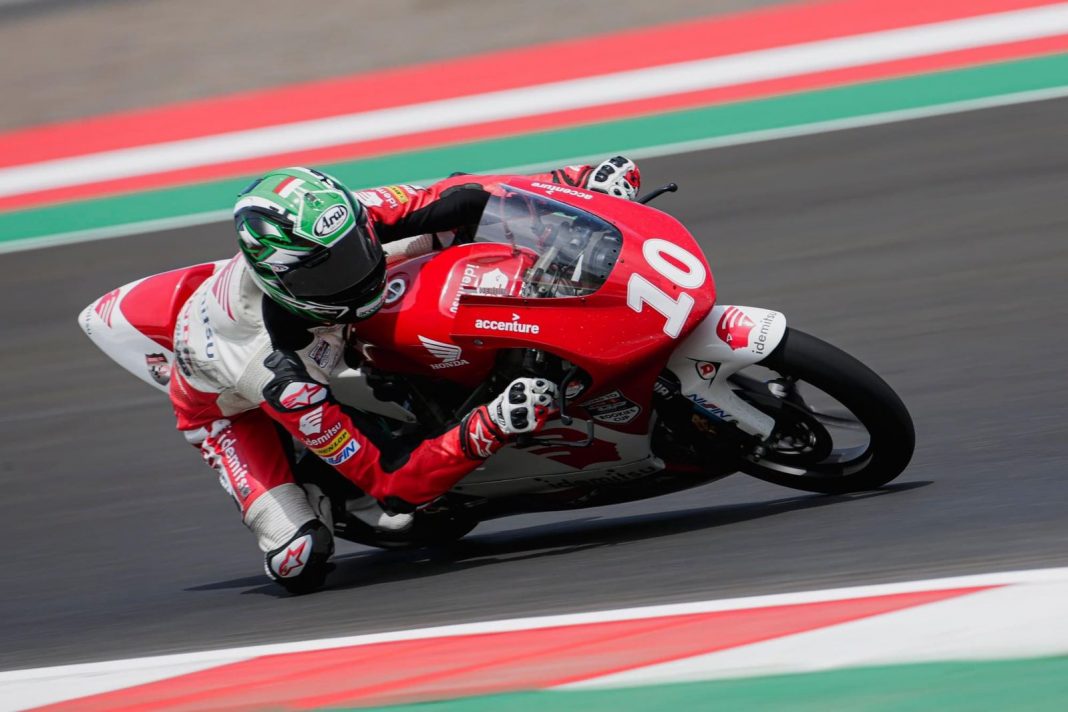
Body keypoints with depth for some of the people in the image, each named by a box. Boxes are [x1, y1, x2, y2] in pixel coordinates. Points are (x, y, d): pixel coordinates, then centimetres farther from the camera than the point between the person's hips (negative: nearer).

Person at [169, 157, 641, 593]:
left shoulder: (341, 220, -36)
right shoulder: (282, 377, -48)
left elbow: (455, 199, -20)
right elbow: (390, 484, -44)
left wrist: (580, 182, -28)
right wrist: (489, 430, -58)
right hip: (225, 398, -4)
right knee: (301, 563, -21)